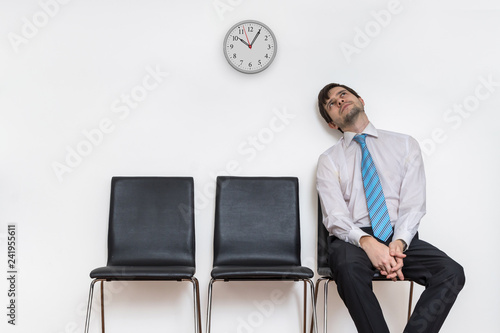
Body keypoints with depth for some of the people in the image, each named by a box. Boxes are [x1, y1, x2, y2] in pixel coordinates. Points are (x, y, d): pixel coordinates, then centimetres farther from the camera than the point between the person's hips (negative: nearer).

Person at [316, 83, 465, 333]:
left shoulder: (406, 145, 12)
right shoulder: (329, 160, 9)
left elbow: (413, 204, 2)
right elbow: (335, 217, -3)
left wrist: (399, 243, -17)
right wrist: (367, 242, -23)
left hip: (401, 237, 2)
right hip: (353, 238, -1)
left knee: (452, 273, -26)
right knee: (348, 269, -37)